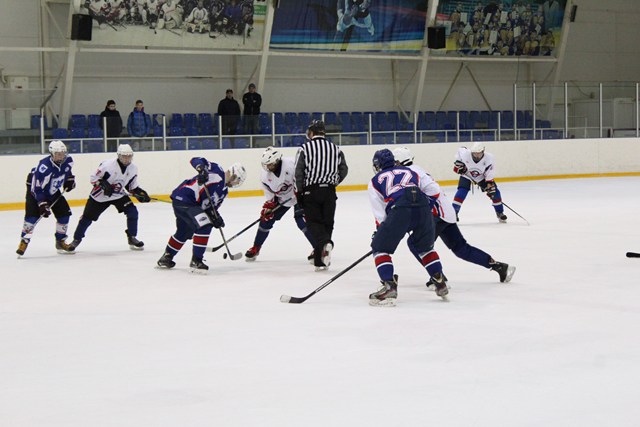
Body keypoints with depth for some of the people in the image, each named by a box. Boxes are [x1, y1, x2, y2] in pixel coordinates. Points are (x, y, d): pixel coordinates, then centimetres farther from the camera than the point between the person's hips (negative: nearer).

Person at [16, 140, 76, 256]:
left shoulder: (68, 161, -16)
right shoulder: (44, 167, -36)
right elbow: (37, 189, -32)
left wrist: (70, 179, 2)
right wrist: (42, 204, -36)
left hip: (54, 191, 6)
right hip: (35, 188, -6)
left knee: (64, 213, -2)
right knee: (32, 215, -20)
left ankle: (60, 241, 14)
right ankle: (24, 241, -8)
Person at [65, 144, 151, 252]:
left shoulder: (133, 169, -7)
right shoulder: (108, 165, -24)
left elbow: (132, 187, 5)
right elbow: (93, 178, -17)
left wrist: (140, 193, -11)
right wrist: (104, 184, -32)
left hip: (119, 195, 4)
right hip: (100, 195, -4)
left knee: (132, 212, -14)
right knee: (87, 217, -1)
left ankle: (132, 238, 2)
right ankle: (76, 239, 20)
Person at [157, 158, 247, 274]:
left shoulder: (224, 190, 13)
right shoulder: (217, 171, -12)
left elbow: (211, 206, 11)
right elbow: (196, 160, -19)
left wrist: (215, 216, -8)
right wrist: (201, 169, -39)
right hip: (182, 198, -10)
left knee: (184, 233, 26)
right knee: (204, 226, -19)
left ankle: (166, 257, 46)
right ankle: (196, 261, -12)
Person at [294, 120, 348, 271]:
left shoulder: (304, 148, -4)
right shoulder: (335, 148, 6)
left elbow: (298, 172, -7)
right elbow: (344, 170, 6)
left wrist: (299, 192, 1)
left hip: (311, 190, -3)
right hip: (329, 191, 3)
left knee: (314, 221, 2)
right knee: (327, 222, 9)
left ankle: (325, 243, -28)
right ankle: (320, 261, 9)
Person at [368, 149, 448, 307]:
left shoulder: (375, 181, 24)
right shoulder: (410, 172, 33)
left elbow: (380, 214, 19)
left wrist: (379, 233, 32)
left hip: (399, 210, -4)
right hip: (423, 207, 4)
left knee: (380, 247, 11)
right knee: (423, 246, 29)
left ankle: (389, 287, -3)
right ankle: (440, 283, 25)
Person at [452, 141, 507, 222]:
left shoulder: (488, 158, -31)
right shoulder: (465, 154, -31)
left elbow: (490, 173, -24)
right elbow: (460, 150, -7)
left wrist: (490, 184, -29)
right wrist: (458, 163, -8)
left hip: (481, 176, 1)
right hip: (466, 174, -1)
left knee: (494, 192, -6)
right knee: (462, 191, -24)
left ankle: (500, 213, 12)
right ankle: (453, 212, -17)